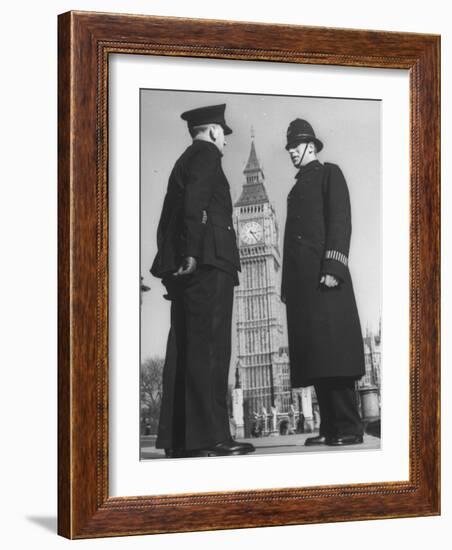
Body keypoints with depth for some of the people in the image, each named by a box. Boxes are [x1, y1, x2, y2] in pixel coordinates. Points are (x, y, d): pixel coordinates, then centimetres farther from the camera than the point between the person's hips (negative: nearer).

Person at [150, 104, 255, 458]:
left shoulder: (184, 162, 27)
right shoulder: (206, 154, 1)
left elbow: (167, 220, 23)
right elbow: (195, 203, -15)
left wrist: (172, 263, 19)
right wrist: (192, 253, -21)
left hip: (186, 268, 9)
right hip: (207, 262, -9)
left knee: (184, 350, 6)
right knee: (210, 349, -14)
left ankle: (177, 439, 4)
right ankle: (209, 437, -19)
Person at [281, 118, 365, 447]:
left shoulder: (329, 174, 6)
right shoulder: (297, 188, 27)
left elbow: (340, 221, -6)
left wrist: (333, 267, -18)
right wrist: (288, 285, 14)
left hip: (323, 274, -7)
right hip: (300, 279, 8)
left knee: (331, 349, -14)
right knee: (314, 355, 1)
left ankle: (349, 428, -16)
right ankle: (330, 427, 1)